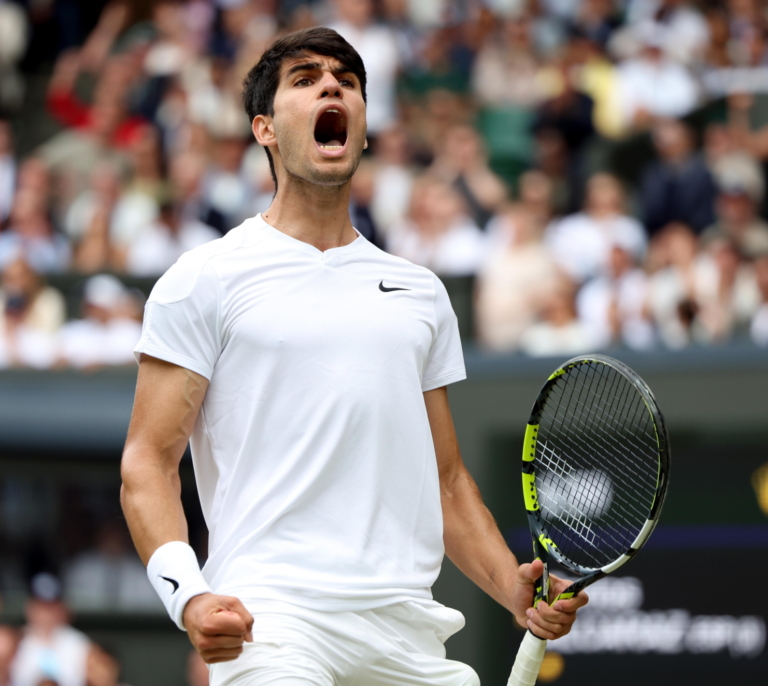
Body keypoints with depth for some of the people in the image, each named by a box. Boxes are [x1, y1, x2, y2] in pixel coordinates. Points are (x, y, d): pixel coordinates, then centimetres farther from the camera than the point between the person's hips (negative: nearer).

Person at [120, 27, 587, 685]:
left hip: (410, 629, 5)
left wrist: (516, 589, 5)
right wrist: (188, 596, -17)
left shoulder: (422, 292, 20)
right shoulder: (203, 280, 5)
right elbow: (147, 463, -1)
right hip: (271, 622, -5)